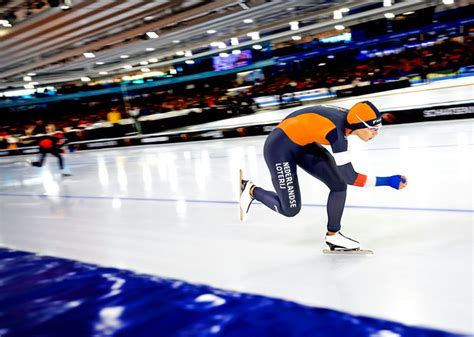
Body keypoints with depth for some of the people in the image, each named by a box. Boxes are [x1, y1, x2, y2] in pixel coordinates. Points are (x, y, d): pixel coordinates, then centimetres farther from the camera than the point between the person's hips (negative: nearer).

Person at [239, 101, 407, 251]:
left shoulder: (348, 117, -9)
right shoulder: (336, 129, -33)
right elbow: (350, 177, -31)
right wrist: (387, 181, -26)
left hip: (302, 144, 9)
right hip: (279, 147, -9)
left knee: (339, 184, -2)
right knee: (290, 209, -3)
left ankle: (333, 235, 13)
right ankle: (251, 190, 19)